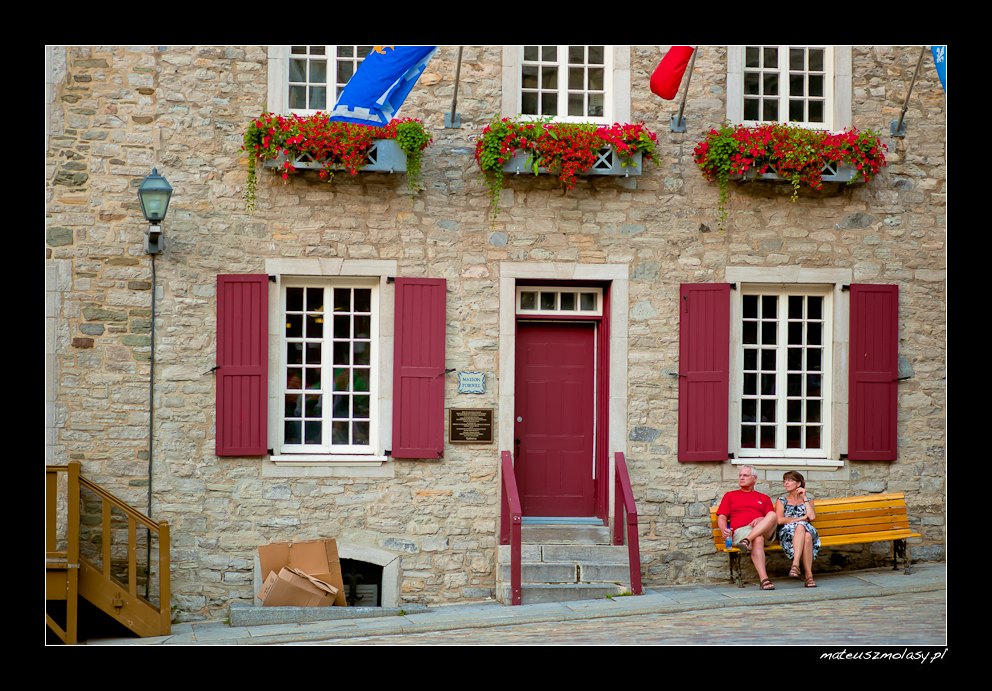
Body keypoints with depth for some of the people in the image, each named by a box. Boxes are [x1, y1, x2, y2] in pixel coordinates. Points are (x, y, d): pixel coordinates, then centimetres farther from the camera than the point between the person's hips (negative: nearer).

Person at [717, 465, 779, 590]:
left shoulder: (764, 498, 30)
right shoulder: (730, 496, 28)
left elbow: (773, 519, 18)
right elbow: (721, 517, 16)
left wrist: (761, 520, -7)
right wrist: (724, 529, -8)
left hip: (765, 531, 2)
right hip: (741, 530, -2)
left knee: (772, 515, -32)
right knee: (758, 539, -39)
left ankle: (747, 540, -45)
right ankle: (763, 579, -53)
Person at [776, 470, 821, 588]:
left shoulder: (808, 500, 23)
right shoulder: (782, 500, 19)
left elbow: (812, 516, 1)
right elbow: (780, 520, 1)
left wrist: (804, 498, 8)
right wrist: (801, 518, -2)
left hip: (808, 531, 2)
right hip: (787, 533, -1)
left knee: (807, 536, -38)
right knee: (800, 526, -39)